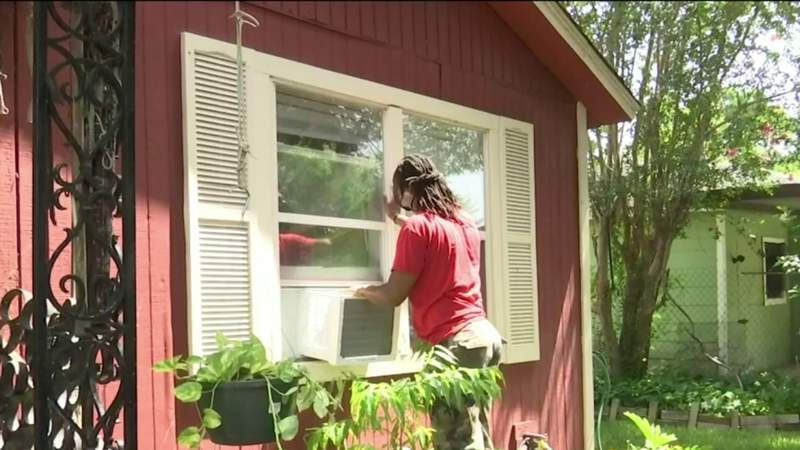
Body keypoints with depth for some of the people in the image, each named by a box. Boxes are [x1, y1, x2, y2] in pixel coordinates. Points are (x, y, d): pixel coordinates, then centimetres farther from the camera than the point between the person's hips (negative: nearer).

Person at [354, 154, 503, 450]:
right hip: (483, 333, 9)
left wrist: (361, 291, 12)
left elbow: (394, 295, -8)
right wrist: (397, 219, 49)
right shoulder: (463, 220, 16)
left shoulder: (418, 227, -8)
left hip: (454, 342, -9)